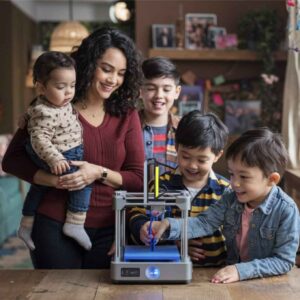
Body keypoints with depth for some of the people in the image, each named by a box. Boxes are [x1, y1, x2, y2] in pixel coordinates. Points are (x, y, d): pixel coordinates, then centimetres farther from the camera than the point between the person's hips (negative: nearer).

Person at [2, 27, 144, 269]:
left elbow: (138, 179, 2)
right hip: (55, 227, -2)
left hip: (108, 231, 2)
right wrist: (55, 180, -18)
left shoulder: (126, 115, 5)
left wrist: (99, 173, -15)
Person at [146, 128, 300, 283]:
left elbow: (285, 261, -16)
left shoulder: (286, 210, -15)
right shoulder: (230, 200, 0)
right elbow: (204, 223, -8)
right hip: (233, 279, 2)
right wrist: (169, 225, -25)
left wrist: (242, 270, -26)